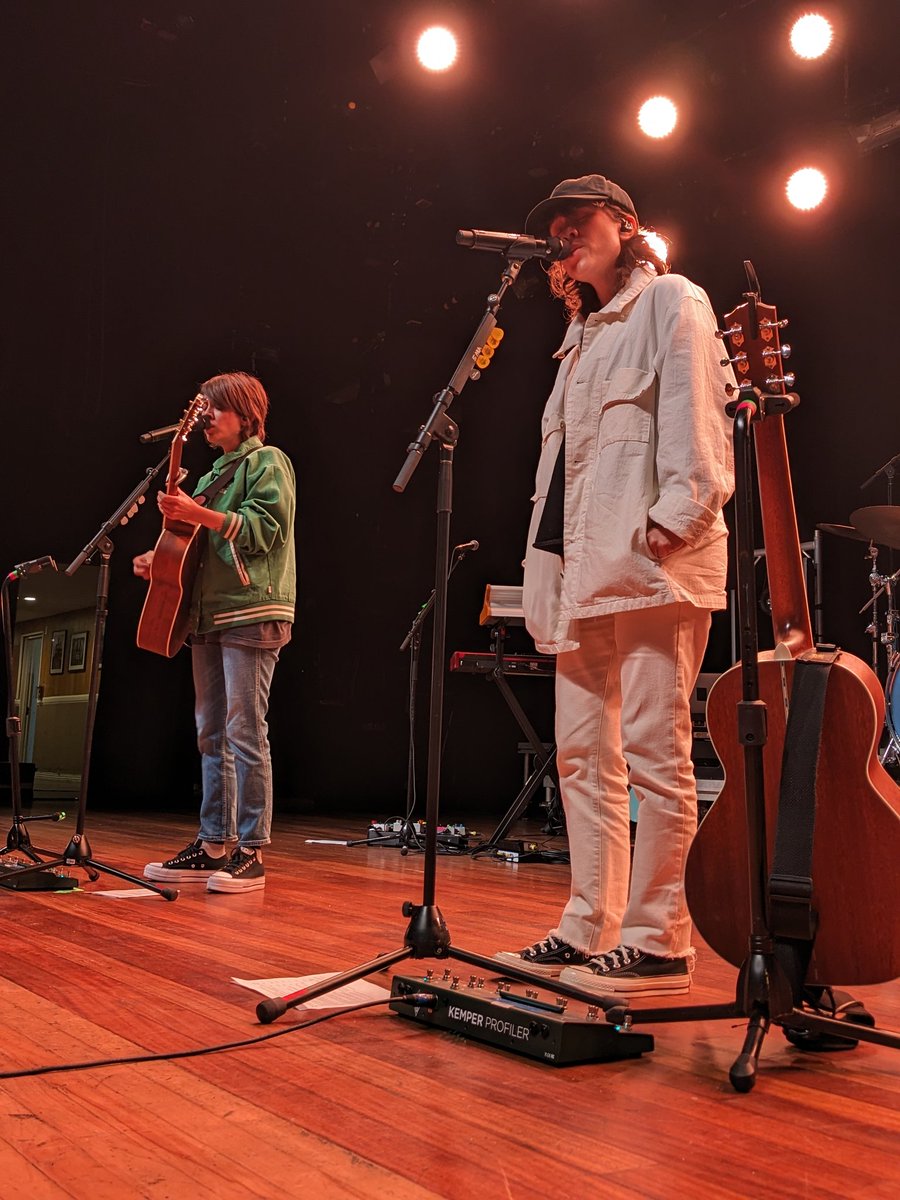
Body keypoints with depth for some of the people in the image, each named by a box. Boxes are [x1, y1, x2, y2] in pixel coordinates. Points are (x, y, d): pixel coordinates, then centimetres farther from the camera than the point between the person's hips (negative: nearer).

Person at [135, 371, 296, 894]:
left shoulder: (267, 462, 0)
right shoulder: (215, 473, 24)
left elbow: (264, 528, -14)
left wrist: (198, 514, -20)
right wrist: (160, 560, 10)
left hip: (252, 614, -9)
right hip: (209, 614, 9)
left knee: (245, 731, -9)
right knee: (212, 733, 8)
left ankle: (251, 851, -5)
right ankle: (213, 846, 14)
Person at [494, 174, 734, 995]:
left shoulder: (669, 300, 5)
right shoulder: (584, 336, 27)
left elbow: (695, 410, -8)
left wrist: (676, 515, -20)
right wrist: (549, 558, 14)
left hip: (649, 560, -9)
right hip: (582, 567, 9)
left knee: (654, 750, -9)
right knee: (584, 754, 7)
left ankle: (657, 944, -3)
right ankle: (588, 932, 14)